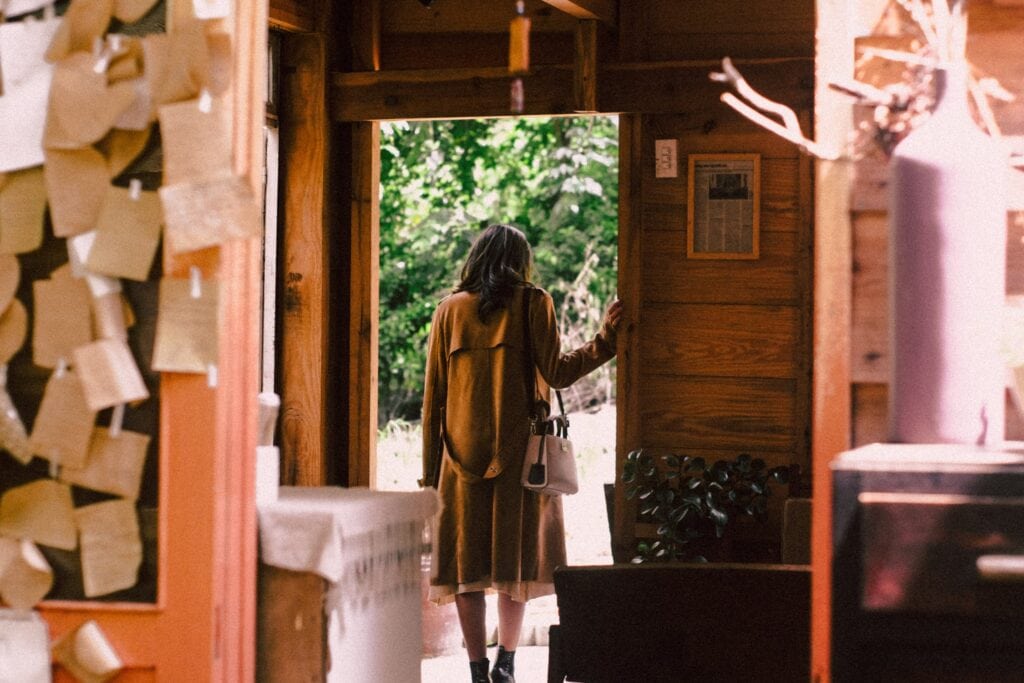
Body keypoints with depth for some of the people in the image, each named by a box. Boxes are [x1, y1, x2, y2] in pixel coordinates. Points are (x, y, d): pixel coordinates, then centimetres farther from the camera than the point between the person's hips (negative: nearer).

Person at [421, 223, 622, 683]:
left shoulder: (450, 309, 7)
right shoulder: (533, 303, 1)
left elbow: (433, 394, 5)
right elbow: (555, 373, -7)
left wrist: (430, 468, 9)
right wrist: (605, 339, 1)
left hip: (462, 451, 1)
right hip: (518, 450, -1)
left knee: (467, 561, 4)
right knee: (515, 554, 7)